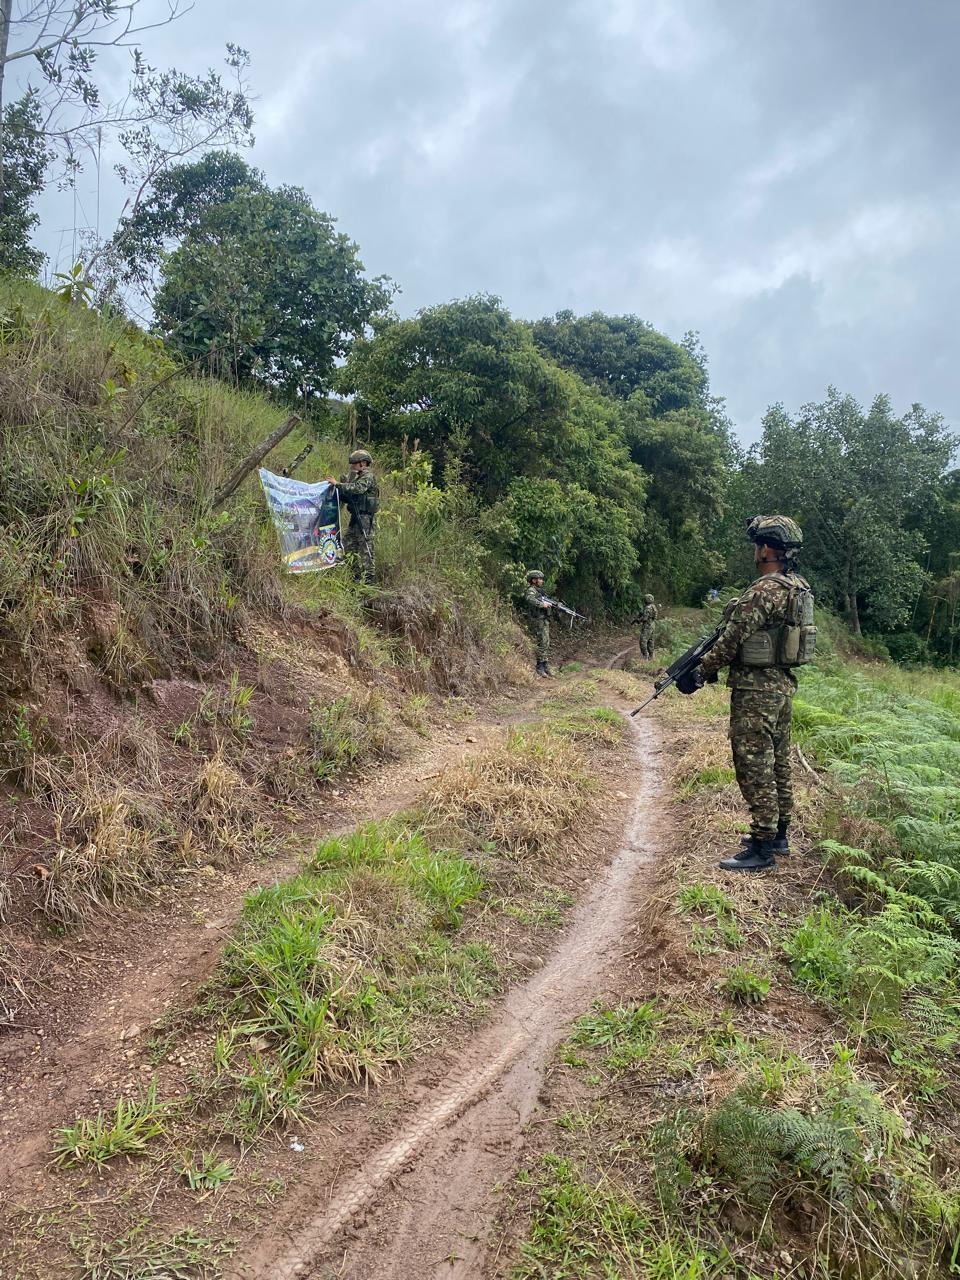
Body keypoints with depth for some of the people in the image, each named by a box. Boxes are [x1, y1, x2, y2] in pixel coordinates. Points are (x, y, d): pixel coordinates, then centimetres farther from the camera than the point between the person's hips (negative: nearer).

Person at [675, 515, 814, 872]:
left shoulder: (764, 590, -20)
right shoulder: (799, 588, 11)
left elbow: (732, 640, -18)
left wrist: (700, 672, -5)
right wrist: (712, 667, 16)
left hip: (756, 690, -10)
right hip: (784, 685, 10)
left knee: (754, 767, -4)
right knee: (778, 762, 17)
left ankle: (762, 847, 0)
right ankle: (778, 834, 29)